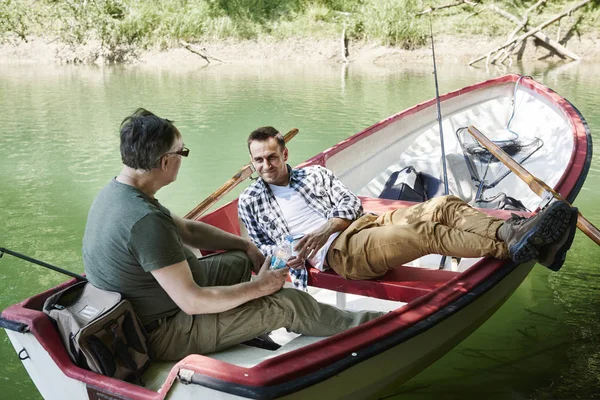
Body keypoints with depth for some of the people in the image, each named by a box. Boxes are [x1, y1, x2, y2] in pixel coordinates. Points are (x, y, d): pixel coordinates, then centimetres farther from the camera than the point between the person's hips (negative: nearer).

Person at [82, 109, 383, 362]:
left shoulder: (115, 192, -2)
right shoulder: (145, 220, -33)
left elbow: (186, 229, 12)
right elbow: (192, 302, -30)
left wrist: (246, 245, 7)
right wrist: (258, 287, -17)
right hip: (163, 335, -9)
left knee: (240, 258, 21)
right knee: (288, 303, -2)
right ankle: (356, 327, 20)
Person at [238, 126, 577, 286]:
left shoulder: (315, 173, 21)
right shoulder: (250, 202, 16)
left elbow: (351, 203, 11)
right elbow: (259, 247, 16)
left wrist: (326, 228, -10)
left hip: (366, 222, 5)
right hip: (337, 252, -5)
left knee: (442, 206, -22)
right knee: (426, 233, -31)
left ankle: (509, 232, -42)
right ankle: (511, 245, -45)